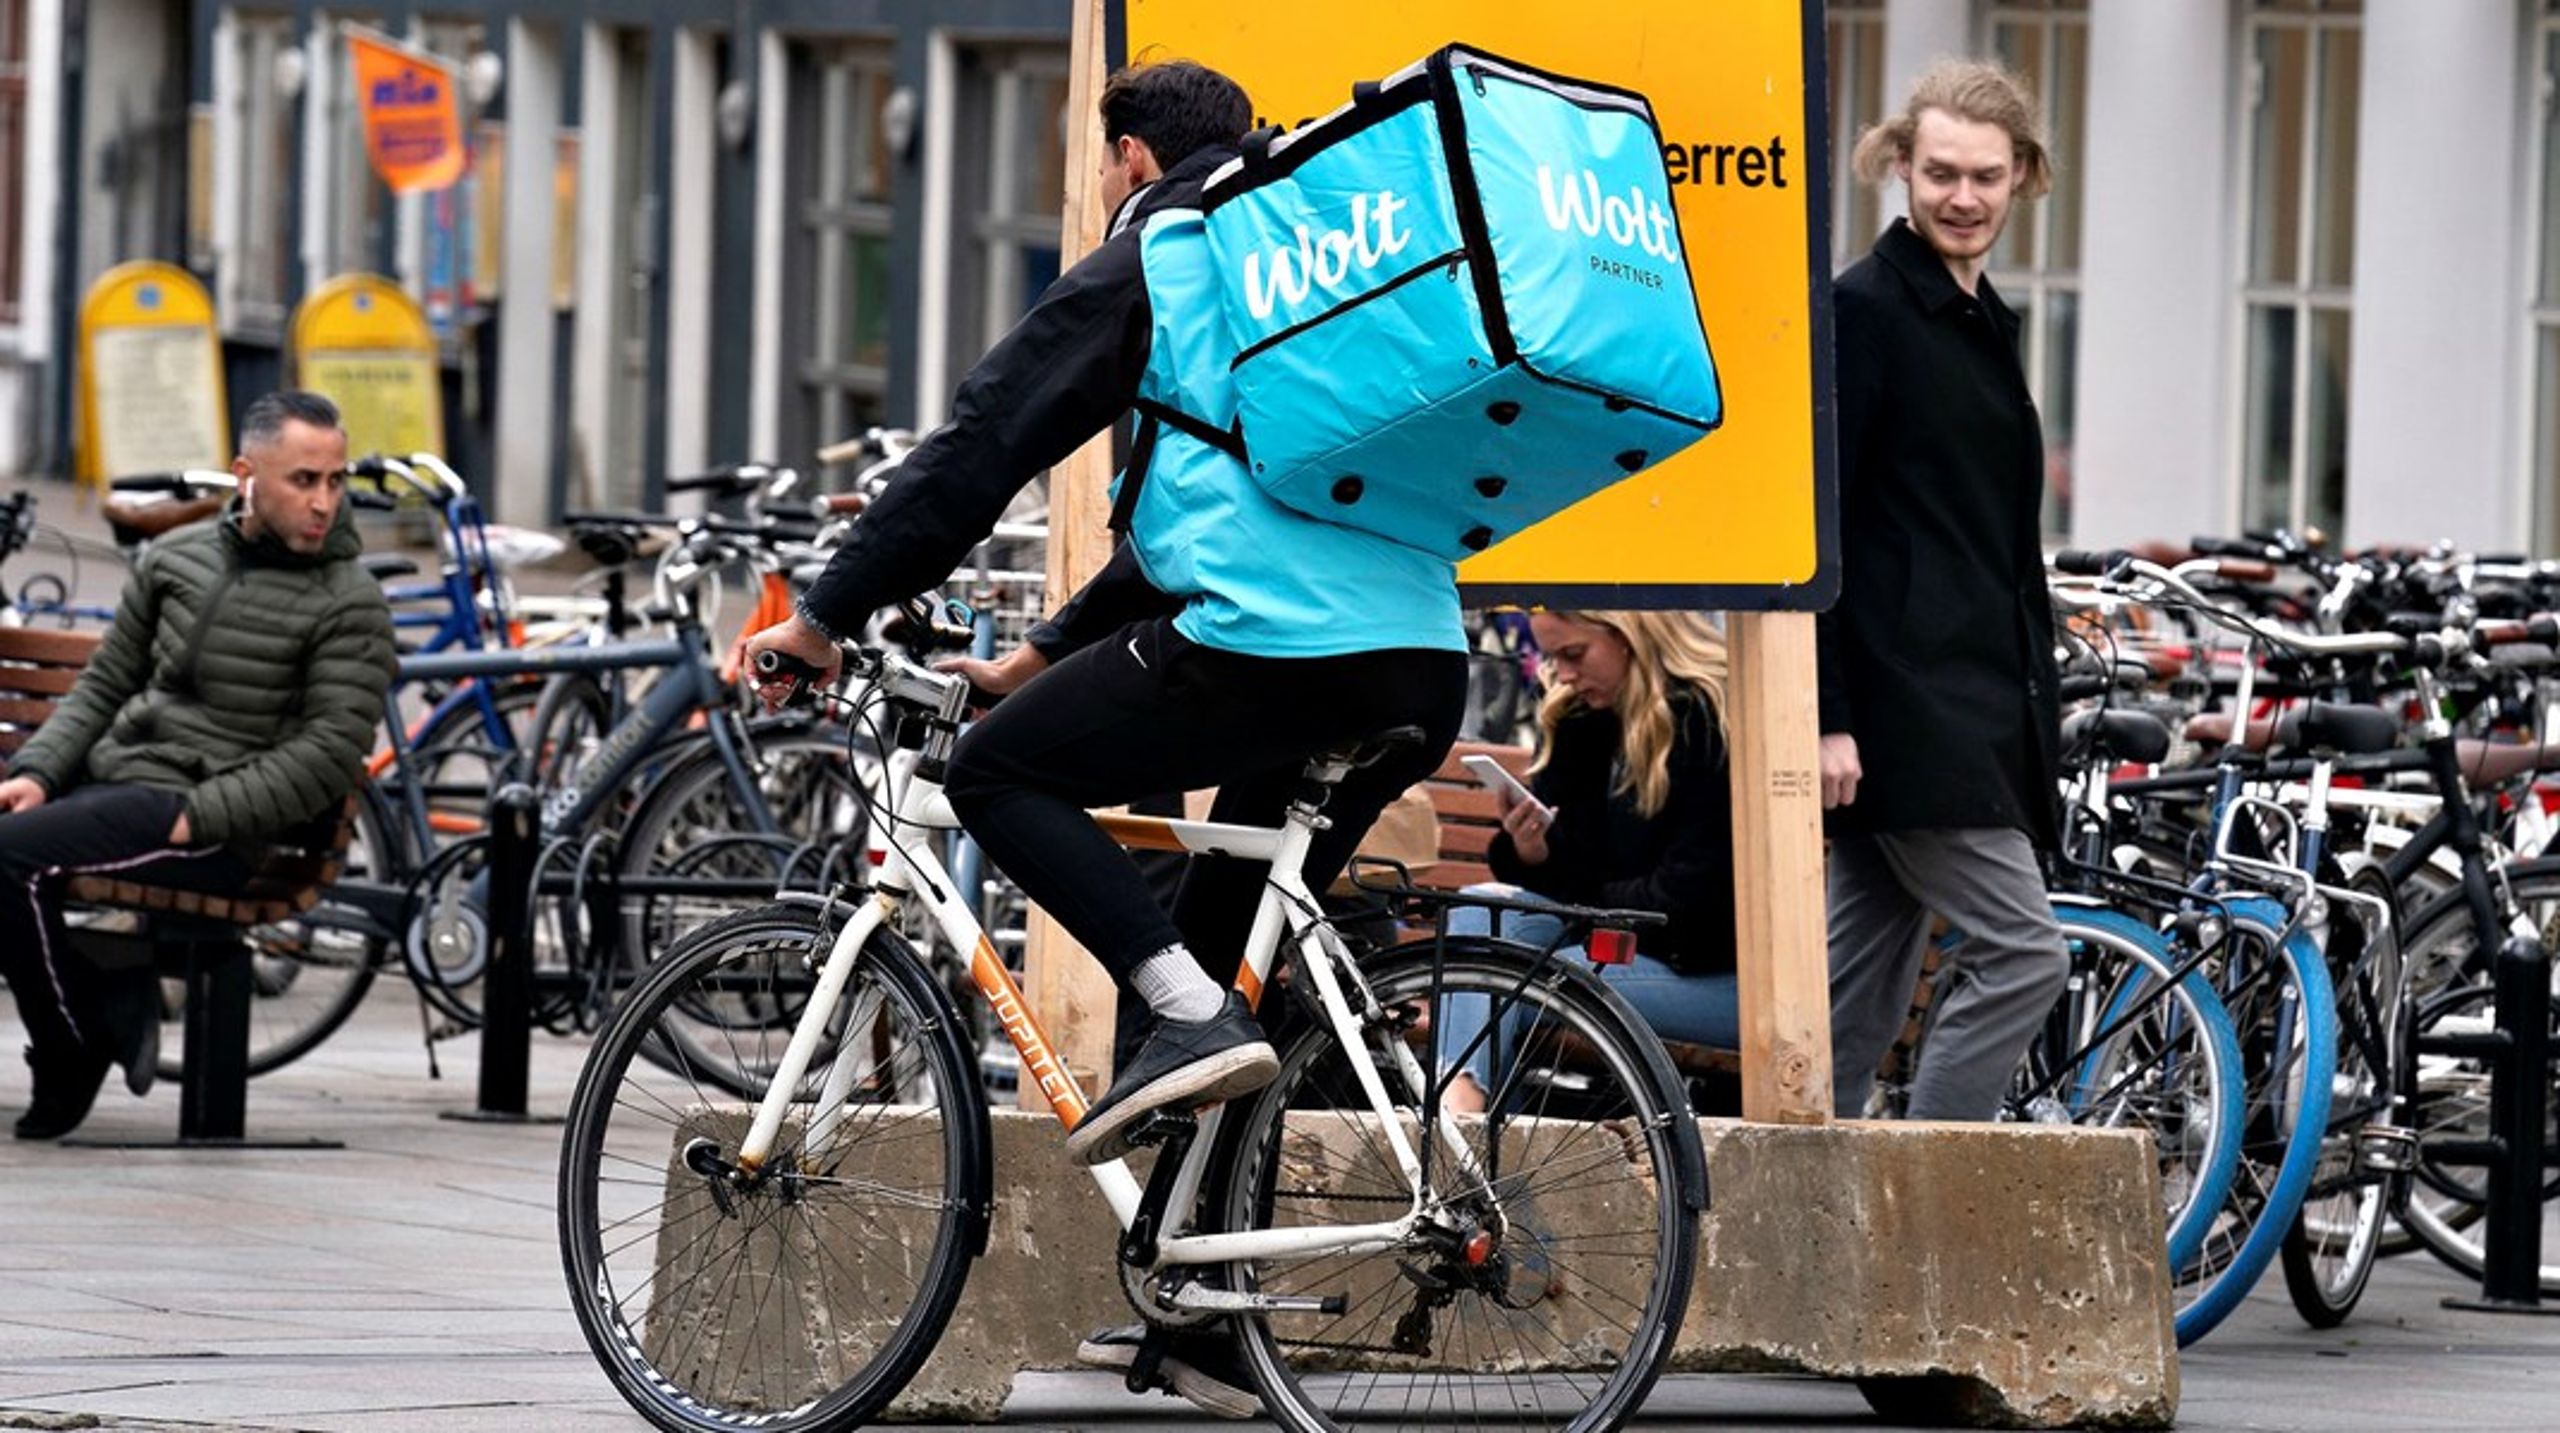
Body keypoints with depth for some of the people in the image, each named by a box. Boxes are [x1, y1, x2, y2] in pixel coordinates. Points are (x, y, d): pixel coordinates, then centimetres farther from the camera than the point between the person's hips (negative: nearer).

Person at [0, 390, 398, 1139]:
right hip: (107, 778, 7)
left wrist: (196, 818, -18)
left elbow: (328, 758, -12)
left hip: (205, 819, -7)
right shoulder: (176, 558, 14)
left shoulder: (349, 606, -4)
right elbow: (103, 686, 19)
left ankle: (75, 1050, -8)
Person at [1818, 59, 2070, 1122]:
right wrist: (1827, 714, -19)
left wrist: (2031, 706, 22)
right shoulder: (1862, 309, -9)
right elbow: (1811, 525, -14)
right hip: (1901, 704, -9)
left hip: (1977, 704, 9)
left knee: (1862, 977, 8)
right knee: (2019, 949, -14)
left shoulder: (1985, 320, 17)